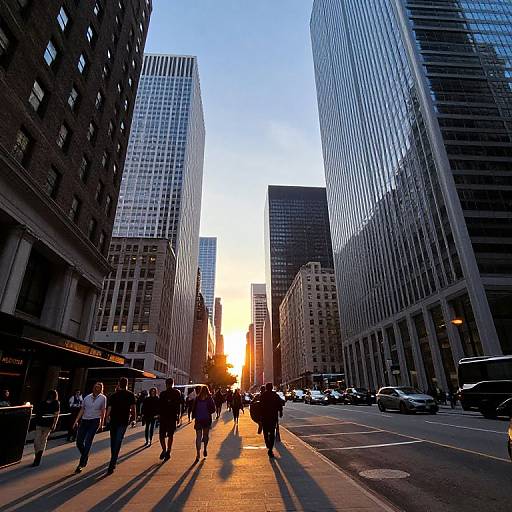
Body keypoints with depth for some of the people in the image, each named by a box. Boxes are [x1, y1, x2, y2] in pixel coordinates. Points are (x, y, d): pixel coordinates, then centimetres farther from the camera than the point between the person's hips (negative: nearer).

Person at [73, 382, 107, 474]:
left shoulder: (103, 398, -3)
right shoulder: (87, 397, 6)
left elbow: (103, 412, 1)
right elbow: (82, 410, 12)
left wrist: (101, 424, 2)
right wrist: (76, 420, 4)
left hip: (94, 422, -4)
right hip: (84, 421, 4)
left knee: (87, 443, -7)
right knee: (79, 442, 5)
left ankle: (81, 464, 8)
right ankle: (85, 458, 32)